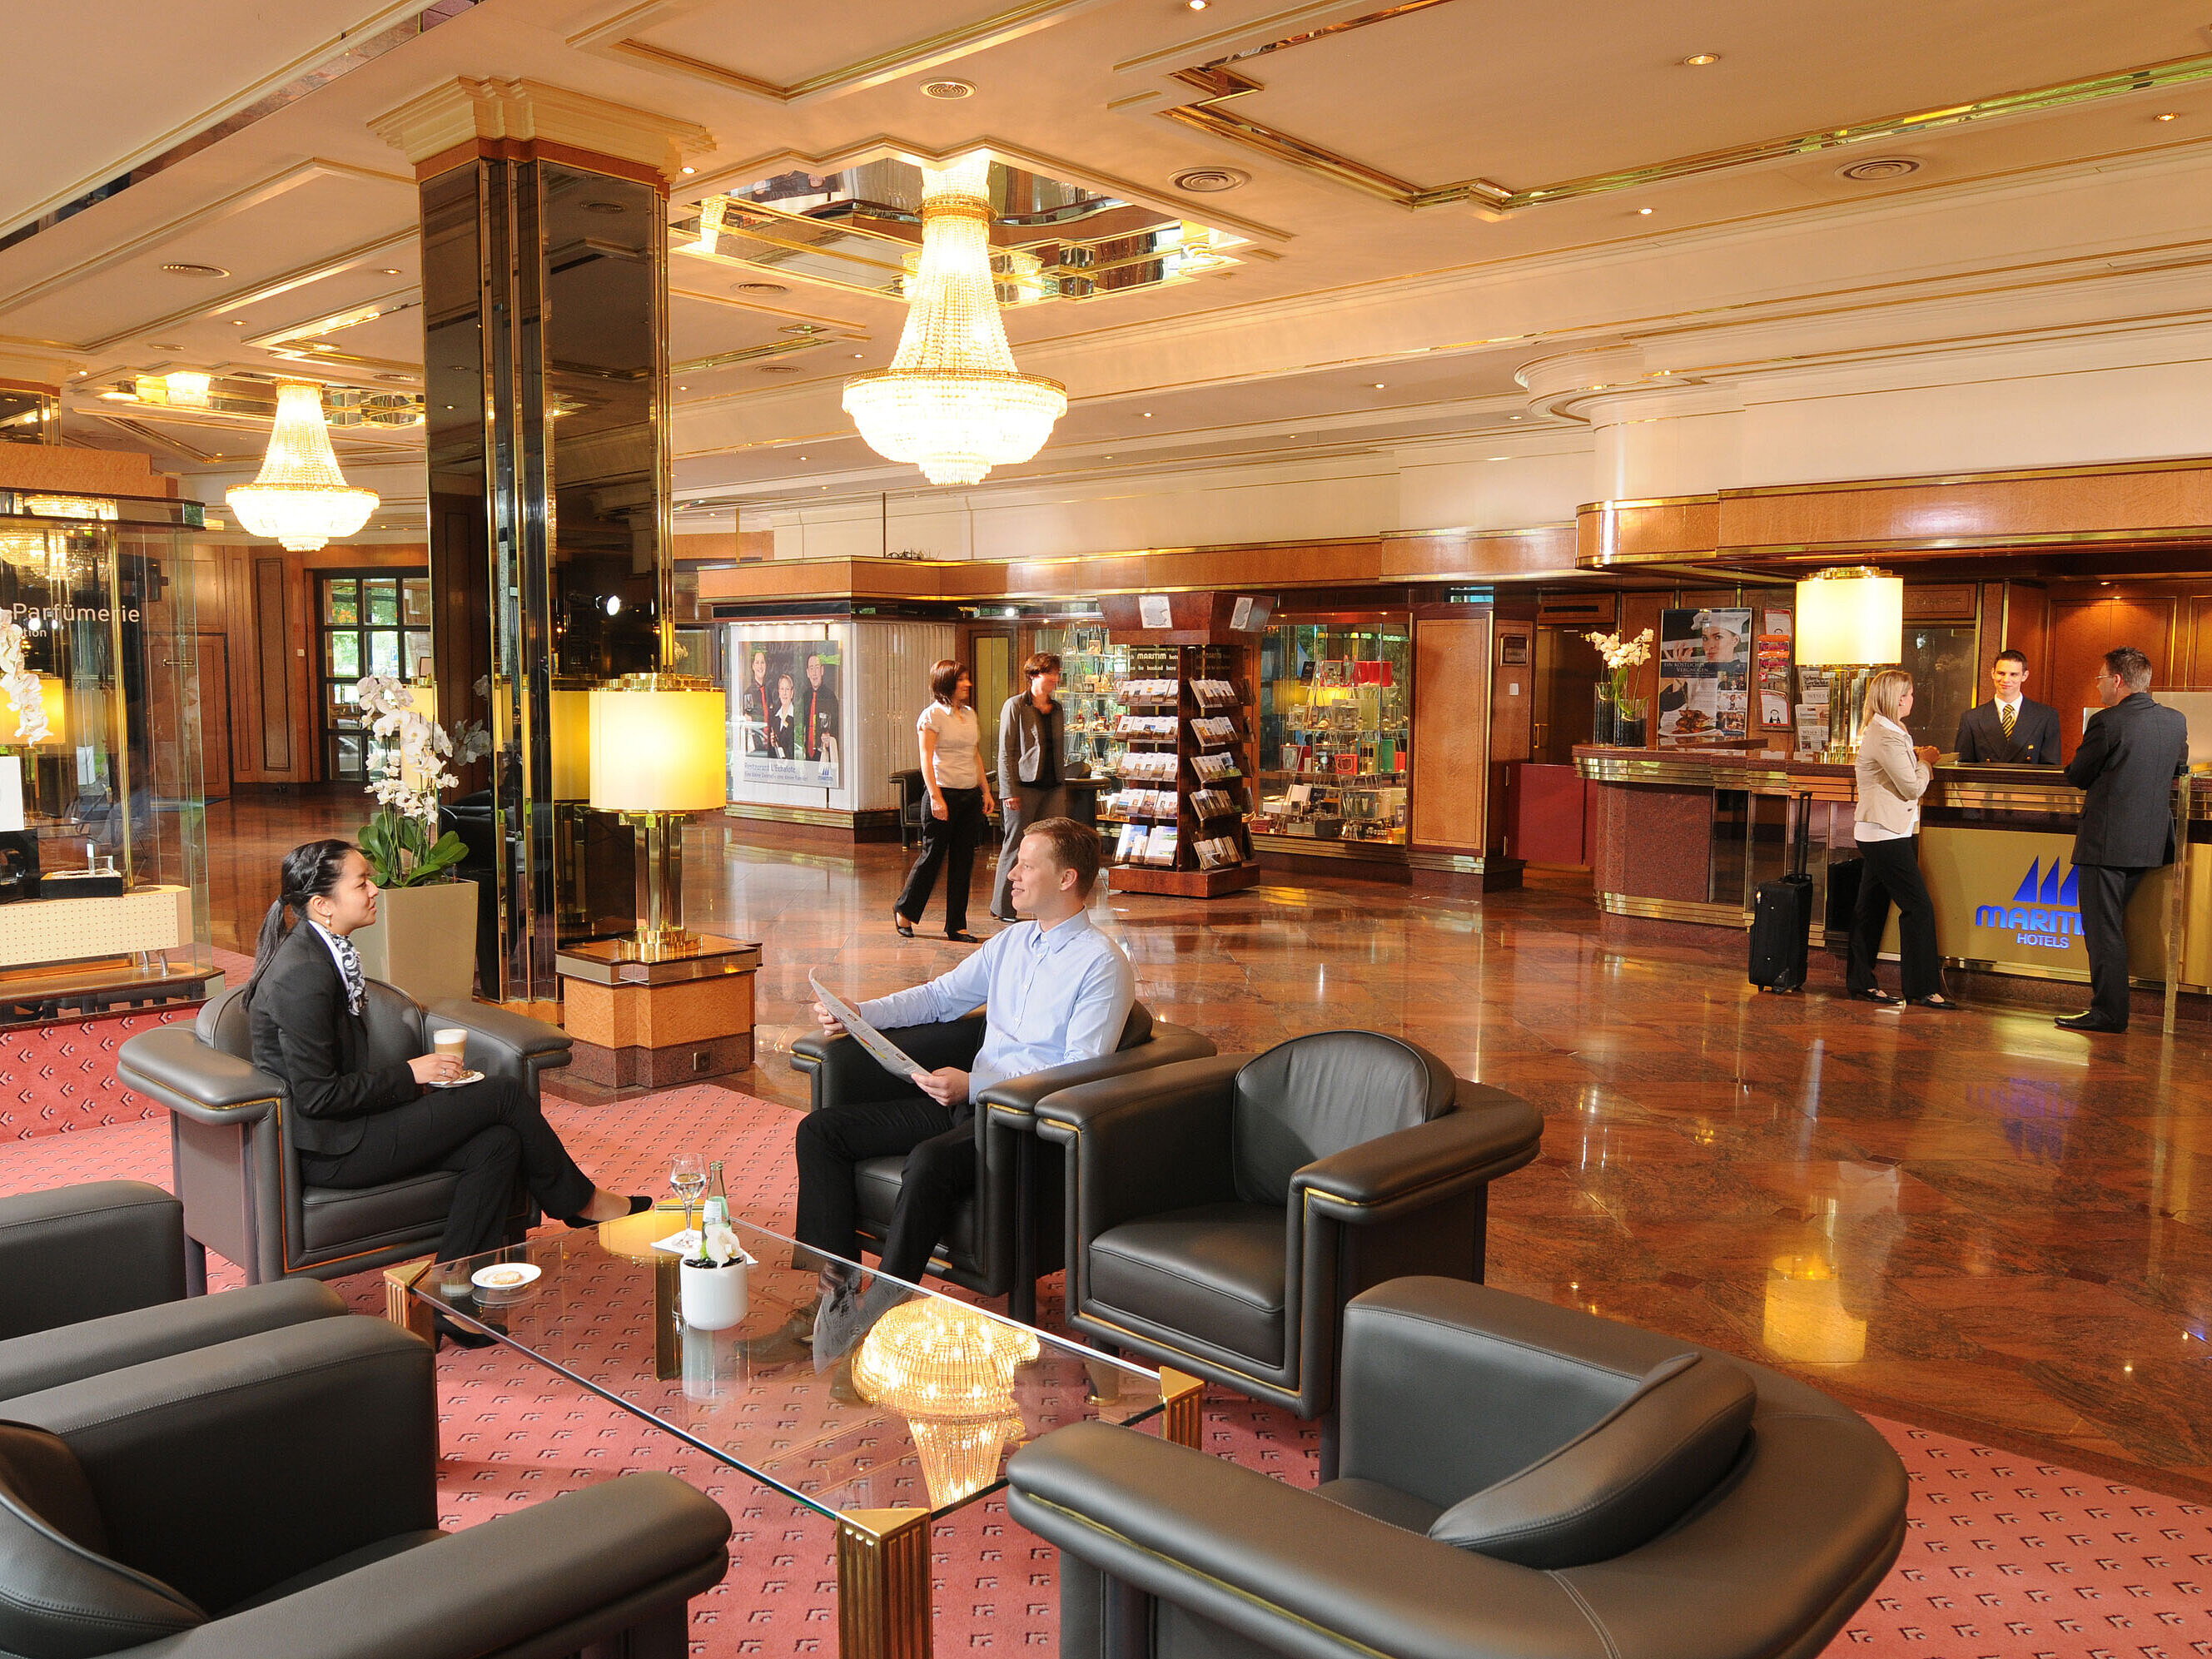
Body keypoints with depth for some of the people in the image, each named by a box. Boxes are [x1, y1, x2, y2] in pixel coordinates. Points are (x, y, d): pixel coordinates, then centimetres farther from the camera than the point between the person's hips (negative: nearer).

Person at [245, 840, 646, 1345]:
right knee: (505, 1094, -10)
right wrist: (410, 1074, -14)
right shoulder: (303, 976, -21)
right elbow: (317, 1095, -22)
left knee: (497, 1142, -7)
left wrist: (418, 1070, 4)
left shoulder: (326, 953, 10)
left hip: (344, 1121, 10)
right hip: (327, 1149, -10)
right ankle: (580, 1201, 12)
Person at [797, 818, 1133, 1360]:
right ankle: (836, 1288, -11)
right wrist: (858, 1014, 8)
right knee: (820, 1130, -5)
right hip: (968, 1099, 9)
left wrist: (973, 1086, -22)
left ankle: (878, 1315, -26)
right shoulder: (1011, 942, 17)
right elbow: (939, 996, 25)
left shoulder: (1103, 964, -8)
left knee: (931, 1162, -38)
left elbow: (1081, 1071, -15)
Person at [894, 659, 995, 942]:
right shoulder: (933, 715, -8)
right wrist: (936, 797, -19)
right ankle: (904, 911, 21)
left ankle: (956, 926, 12)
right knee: (933, 856, 1)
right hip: (944, 792, -7)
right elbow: (926, 760, -12)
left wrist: (986, 791, 15)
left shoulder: (969, 714, 13)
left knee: (964, 861, 6)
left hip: (970, 795, 7)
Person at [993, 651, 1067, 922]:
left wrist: (1064, 786, 16)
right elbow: (1005, 752, -7)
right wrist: (1009, 791, -13)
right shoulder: (1015, 706, -4)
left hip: (1053, 787, 6)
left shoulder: (1057, 708, 14)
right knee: (1016, 847, 2)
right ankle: (1003, 908, 12)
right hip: (1025, 786, -6)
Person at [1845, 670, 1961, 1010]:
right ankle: (1924, 988, -4)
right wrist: (1925, 762, 1)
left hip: (1878, 833, 11)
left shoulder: (1885, 730, 16)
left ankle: (1860, 982, 17)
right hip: (1886, 833, -11)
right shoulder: (1886, 736, -17)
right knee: (1918, 906, -8)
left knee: (1873, 906, 12)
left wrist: (1918, 759, 3)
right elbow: (1913, 787, -15)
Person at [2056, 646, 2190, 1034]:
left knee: (2103, 929, -1)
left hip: (2106, 840, -7)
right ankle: (2110, 1004, 25)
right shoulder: (2176, 721, 5)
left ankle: (2108, 1012, 1)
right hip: (2151, 839, 7)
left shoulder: (2107, 722, -16)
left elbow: (2076, 776, -7)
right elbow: (2179, 765, 22)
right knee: (2111, 926, 19)